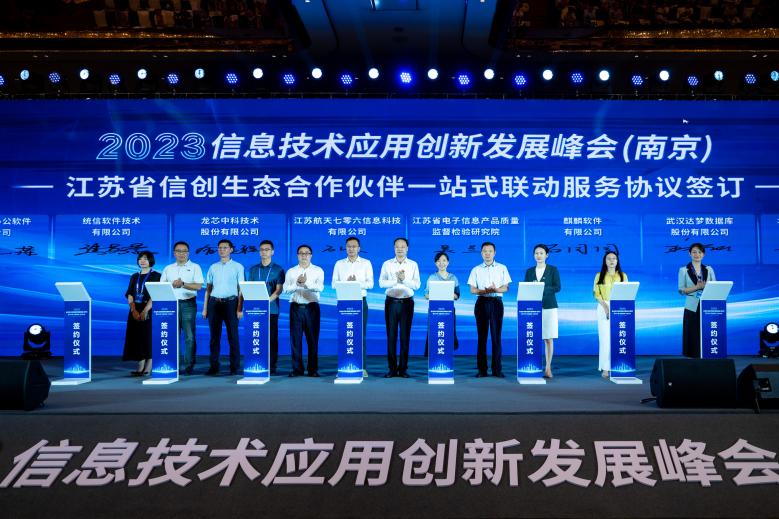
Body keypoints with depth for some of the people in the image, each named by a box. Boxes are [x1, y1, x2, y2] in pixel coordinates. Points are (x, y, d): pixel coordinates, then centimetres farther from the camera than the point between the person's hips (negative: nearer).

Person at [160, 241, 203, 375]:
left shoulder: (195, 267, 7)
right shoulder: (168, 269, 16)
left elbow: (198, 286, -4)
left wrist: (183, 284, -17)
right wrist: (172, 284, -11)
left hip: (188, 304, -3)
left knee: (189, 336, -6)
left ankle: (188, 365, -3)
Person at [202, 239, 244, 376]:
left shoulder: (238, 267, 4)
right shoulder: (213, 267, 13)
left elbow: (241, 288, 0)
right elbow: (208, 288, 14)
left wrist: (240, 308, -9)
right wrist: (205, 308, 9)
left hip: (230, 302, -3)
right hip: (214, 303, 3)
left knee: (233, 336, -2)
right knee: (214, 336, 4)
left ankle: (234, 367, 4)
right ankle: (214, 367, 10)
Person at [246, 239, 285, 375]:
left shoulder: (278, 269, 5)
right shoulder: (253, 269, 14)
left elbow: (279, 290, -3)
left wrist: (267, 301, -17)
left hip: (271, 309, -2)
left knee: (272, 338, -1)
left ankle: (272, 366, 3)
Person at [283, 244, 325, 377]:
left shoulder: (318, 271, 6)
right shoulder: (291, 271, 11)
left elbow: (320, 287, -12)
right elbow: (286, 289, -3)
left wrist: (306, 283, -26)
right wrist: (297, 284, -20)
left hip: (312, 307, -1)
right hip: (296, 307, 2)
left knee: (312, 339, -1)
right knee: (295, 338, 1)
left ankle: (313, 369, 5)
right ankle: (297, 368, 8)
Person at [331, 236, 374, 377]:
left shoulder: (366, 263, 6)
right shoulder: (339, 264, 9)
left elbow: (370, 284, -2)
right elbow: (334, 284, 2)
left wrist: (357, 282, -17)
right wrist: (346, 283, -16)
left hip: (361, 301, -1)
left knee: (361, 334, -1)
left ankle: (362, 367, 3)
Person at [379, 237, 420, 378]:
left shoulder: (413, 265, 8)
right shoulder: (387, 264, 8)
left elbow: (417, 285, -2)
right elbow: (381, 283, -3)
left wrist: (404, 279, -15)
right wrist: (396, 280, -14)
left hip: (407, 302, 0)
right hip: (391, 302, 0)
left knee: (405, 336, 1)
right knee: (391, 335, 0)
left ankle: (403, 368, 6)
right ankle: (392, 368, 5)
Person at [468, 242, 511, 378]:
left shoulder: (502, 268, 9)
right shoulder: (476, 270, 9)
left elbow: (506, 288, 3)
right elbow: (472, 290, 4)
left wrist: (496, 290, -17)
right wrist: (485, 291, -15)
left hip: (496, 302, 0)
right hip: (481, 303, 1)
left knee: (496, 336, -3)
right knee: (482, 336, 0)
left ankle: (497, 369, 0)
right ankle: (482, 369, 3)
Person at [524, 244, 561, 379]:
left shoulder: (553, 270, 6)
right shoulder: (529, 271, 13)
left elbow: (557, 287, -3)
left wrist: (543, 288, -17)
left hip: (549, 307, -2)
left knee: (548, 338, -2)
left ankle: (548, 368, 3)